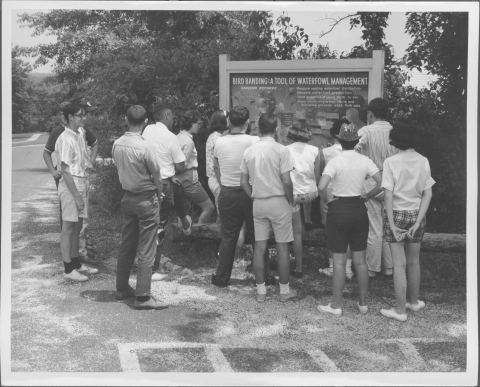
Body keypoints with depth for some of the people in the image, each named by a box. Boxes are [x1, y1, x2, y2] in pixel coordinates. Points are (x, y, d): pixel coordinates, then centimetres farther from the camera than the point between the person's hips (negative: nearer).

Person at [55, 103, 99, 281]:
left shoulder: (80, 133, 9)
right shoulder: (65, 139, -16)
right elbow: (65, 171, -19)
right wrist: (77, 195, -19)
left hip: (81, 183, 8)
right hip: (70, 186, -8)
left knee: (77, 226, 14)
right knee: (68, 227, -1)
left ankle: (76, 263, 25)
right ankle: (68, 269, 6)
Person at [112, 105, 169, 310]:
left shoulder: (117, 145, -1)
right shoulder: (146, 147, -19)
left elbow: (120, 169, 7)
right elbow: (157, 177, -11)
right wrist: (159, 196, 6)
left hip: (128, 198, 6)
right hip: (147, 199, -6)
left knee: (126, 246, 17)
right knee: (146, 251, 0)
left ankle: (122, 288, 27)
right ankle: (142, 296, 3)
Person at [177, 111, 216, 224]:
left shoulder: (178, 137, 8)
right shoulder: (188, 141, -18)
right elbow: (183, 164, -20)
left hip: (180, 181, 9)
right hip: (189, 180, -9)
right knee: (209, 207, 3)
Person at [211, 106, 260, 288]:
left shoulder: (219, 142, -2)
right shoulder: (255, 141, -13)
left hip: (227, 194, 2)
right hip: (250, 194, -2)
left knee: (228, 238, 11)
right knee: (257, 237, 11)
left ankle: (221, 277, 17)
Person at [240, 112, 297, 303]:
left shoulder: (249, 151, 2)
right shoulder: (281, 150, -12)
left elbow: (244, 182, 4)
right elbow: (286, 181, -15)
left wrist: (254, 196, 14)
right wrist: (291, 200, -1)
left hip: (258, 203, 4)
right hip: (278, 202, -4)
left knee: (259, 248, 9)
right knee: (282, 248, 7)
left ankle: (261, 291, 16)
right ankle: (284, 291, 16)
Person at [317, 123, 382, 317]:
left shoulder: (335, 161, -13)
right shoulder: (365, 161, -1)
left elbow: (321, 187, -25)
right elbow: (382, 183, -8)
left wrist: (325, 199, -5)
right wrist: (367, 196, 6)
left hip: (339, 209, -4)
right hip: (359, 209, 4)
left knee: (339, 261, 4)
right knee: (360, 260, 14)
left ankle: (336, 305, 13)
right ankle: (363, 302, 23)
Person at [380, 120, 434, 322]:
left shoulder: (391, 162, -11)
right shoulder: (423, 161, 0)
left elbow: (388, 195, -15)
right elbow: (428, 194, -4)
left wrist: (391, 224, -11)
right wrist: (417, 222, -5)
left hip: (397, 214, -4)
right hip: (417, 214, 4)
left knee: (399, 264, 3)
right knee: (414, 261, 19)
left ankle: (400, 310, 10)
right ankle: (414, 301, 34)